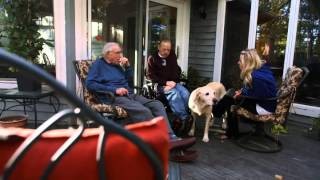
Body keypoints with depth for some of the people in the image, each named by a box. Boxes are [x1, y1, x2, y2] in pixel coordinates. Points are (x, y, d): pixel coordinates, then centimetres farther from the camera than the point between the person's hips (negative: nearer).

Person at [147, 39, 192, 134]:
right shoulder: (152, 58, 1)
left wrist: (173, 82, -4)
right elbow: (151, 76, -4)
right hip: (160, 85, -4)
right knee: (174, 93, -34)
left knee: (186, 94, -26)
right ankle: (185, 118, -32)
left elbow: (177, 71, 16)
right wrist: (166, 82, -15)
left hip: (173, 83, 4)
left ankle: (182, 118, -22)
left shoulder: (172, 57, 14)